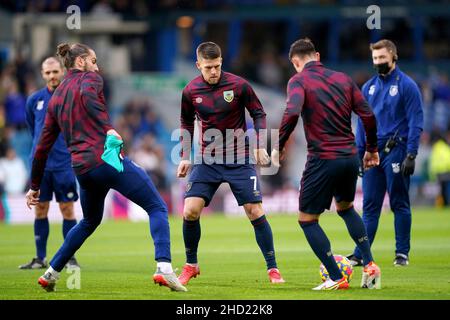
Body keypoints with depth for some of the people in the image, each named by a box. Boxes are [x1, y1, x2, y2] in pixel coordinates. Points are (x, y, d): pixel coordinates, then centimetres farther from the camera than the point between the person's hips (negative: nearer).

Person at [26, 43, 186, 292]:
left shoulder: (55, 98, 21)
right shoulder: (90, 78, 5)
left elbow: (42, 147, 21)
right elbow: (87, 95, -22)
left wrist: (35, 186, 25)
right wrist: (108, 128, -28)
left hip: (82, 168, 7)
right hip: (107, 157, -7)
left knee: (90, 221, 31)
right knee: (157, 208, -1)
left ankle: (51, 274, 30)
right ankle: (163, 267, -22)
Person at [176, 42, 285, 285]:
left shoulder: (238, 85, -11)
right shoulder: (191, 91, -3)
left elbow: (259, 114, 1)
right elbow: (187, 124, 13)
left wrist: (260, 146, -9)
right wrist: (185, 157, 8)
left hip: (239, 160, -2)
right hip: (207, 160, 2)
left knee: (255, 212, -6)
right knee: (190, 211, -10)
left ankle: (273, 269, 6)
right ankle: (191, 265, 11)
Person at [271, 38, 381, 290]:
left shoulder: (299, 80, -6)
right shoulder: (343, 79, 10)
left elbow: (292, 113, -24)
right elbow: (367, 115, 5)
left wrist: (279, 146, -12)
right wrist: (372, 149, 17)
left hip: (323, 160, -6)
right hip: (350, 157, 6)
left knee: (307, 220, 9)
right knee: (346, 208, 30)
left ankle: (337, 279, 4)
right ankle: (370, 265, 17)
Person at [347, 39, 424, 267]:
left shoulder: (407, 86, -4)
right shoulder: (368, 87, 12)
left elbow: (416, 122, -7)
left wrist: (411, 155, -14)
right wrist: (359, 153, 10)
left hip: (395, 152, -5)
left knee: (399, 204, 1)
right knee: (369, 205, 3)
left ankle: (402, 253, 6)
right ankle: (361, 254, 3)